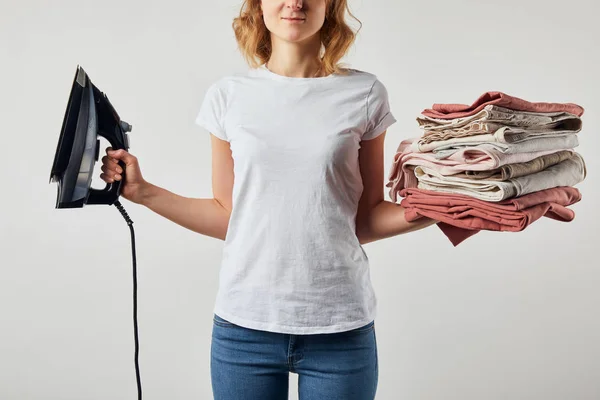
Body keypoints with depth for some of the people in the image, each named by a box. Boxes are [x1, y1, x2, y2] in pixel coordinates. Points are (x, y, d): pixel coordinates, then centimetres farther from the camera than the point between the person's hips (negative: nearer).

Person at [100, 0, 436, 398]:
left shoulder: (365, 94, 0)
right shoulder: (229, 95, 2)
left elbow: (366, 220, 3)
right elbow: (227, 217, 6)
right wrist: (143, 191, 0)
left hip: (340, 327, 0)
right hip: (244, 322, 1)